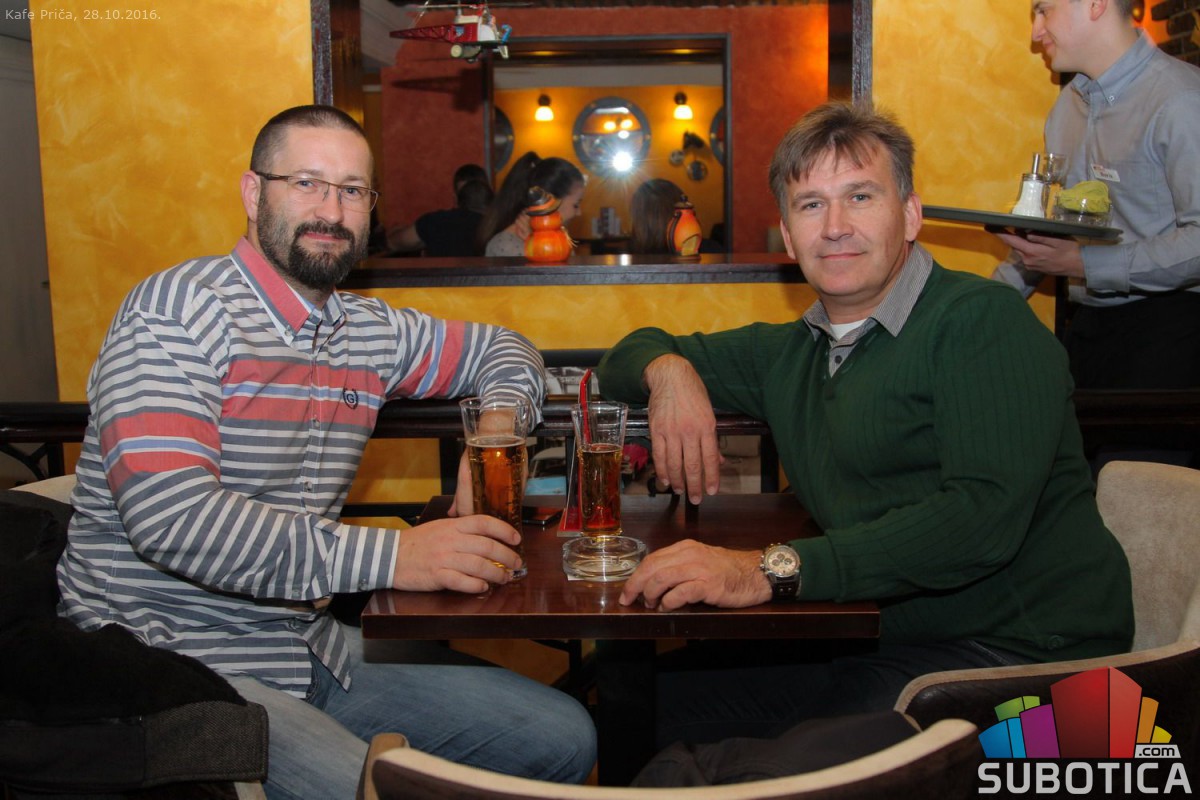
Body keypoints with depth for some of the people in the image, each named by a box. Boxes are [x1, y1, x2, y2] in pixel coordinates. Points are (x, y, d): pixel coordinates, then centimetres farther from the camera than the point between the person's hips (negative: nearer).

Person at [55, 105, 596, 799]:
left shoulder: (371, 331, 9)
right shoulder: (179, 309, -12)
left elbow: (504, 348, 26)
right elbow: (171, 515, -25)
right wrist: (389, 555, -27)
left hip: (316, 652, 7)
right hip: (168, 666, -7)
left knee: (565, 738, 2)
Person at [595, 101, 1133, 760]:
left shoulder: (984, 322, -9)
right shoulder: (790, 354, 14)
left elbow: (984, 516, -23)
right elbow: (632, 353, 24)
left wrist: (770, 569, -31)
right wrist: (668, 369, -1)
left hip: (1013, 652, -6)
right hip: (876, 640, 7)